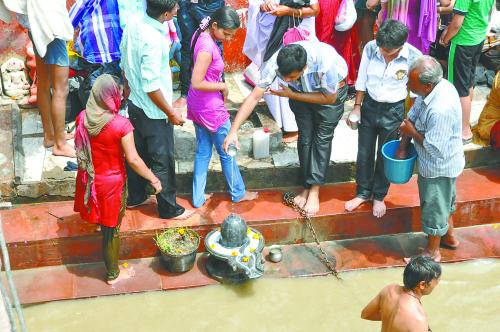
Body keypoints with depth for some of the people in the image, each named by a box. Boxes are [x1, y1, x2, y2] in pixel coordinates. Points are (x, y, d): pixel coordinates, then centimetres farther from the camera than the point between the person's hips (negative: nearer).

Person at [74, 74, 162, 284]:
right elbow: (133, 159, -22)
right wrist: (153, 179, -10)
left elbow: (79, 147, 7)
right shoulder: (121, 125, -25)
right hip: (112, 183, -4)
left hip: (89, 179, 4)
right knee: (111, 229, 12)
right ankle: (113, 274, 28)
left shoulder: (82, 118, -9)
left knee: (102, 219, 31)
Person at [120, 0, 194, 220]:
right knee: (163, 161, 8)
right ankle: (169, 209, 23)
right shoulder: (153, 40, -31)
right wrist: (171, 113, -16)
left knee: (138, 153, 23)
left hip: (135, 104, 8)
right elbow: (151, 86, -27)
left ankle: (135, 197, 39)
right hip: (154, 112, -8)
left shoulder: (132, 25, -5)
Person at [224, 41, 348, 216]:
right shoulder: (276, 62, -34)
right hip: (301, 92, 3)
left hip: (331, 91, -3)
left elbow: (330, 98, -26)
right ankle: (307, 186, 19)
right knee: (305, 137, 4)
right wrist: (233, 130, -34)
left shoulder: (326, 62, -43)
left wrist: (291, 95, -29)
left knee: (322, 138, -5)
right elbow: (254, 96, -29)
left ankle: (314, 191, 2)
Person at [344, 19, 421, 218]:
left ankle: (379, 196, 34)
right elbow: (362, 80, -2)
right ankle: (363, 193, 34)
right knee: (364, 153, 14)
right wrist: (357, 107, 2)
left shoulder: (414, 57, -21)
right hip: (369, 105, 2)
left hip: (393, 111, -2)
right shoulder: (371, 48, -16)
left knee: (385, 155, 13)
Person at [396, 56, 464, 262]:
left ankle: (432, 252, 35)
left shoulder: (441, 110, -39)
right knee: (444, 202, 29)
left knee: (434, 208, 13)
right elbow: (412, 116, 1)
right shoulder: (435, 86, -12)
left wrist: (411, 131, -18)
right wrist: (402, 147, 0)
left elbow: (433, 148, -32)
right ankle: (449, 237, 51)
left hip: (439, 168, -9)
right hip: (445, 163, 9)